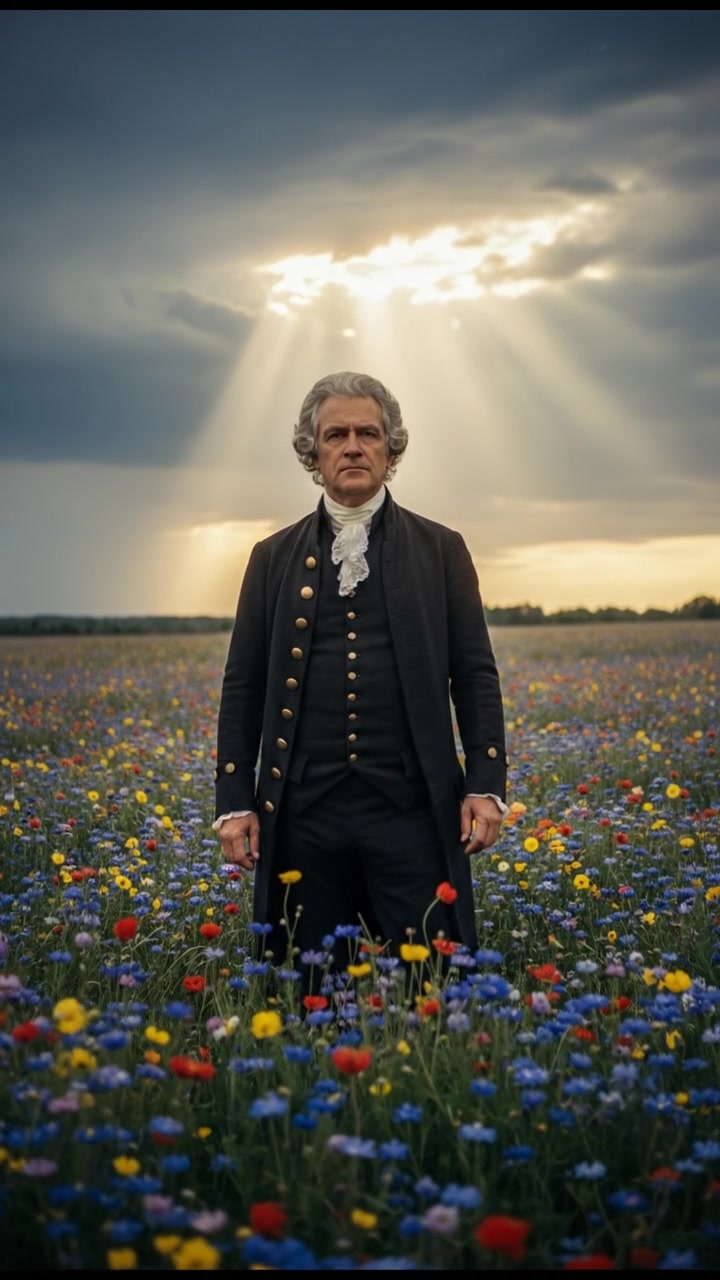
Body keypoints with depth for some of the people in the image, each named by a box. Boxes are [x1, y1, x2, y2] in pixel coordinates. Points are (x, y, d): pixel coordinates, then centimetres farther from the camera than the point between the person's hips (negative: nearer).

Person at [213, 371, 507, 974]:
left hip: (411, 806, -1)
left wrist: (486, 787, -4)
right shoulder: (274, 557, 11)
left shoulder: (441, 550, 8)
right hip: (303, 810, 2)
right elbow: (243, 687, 10)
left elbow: (476, 677, 5)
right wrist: (234, 802, 3)